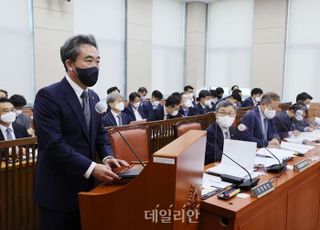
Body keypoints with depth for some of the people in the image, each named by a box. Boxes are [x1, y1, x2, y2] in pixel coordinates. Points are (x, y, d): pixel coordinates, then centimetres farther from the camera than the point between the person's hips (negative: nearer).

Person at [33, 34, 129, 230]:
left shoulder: (93, 97, 9)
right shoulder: (48, 96, -16)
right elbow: (54, 144, -23)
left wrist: (107, 157, -6)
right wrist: (91, 168, -27)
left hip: (86, 186, 7)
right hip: (58, 190, -7)